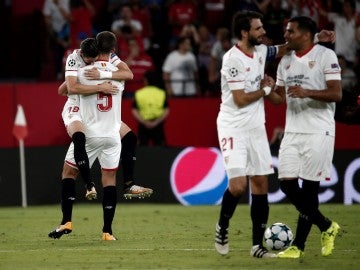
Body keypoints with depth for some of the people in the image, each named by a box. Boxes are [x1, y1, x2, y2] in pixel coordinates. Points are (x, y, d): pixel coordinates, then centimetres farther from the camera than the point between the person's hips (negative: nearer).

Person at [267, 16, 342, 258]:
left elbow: (336, 94, -13)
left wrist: (307, 92, -25)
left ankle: (299, 246, 5)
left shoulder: (326, 56, -7)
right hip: (293, 131, 7)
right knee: (287, 184, -1)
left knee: (309, 188, -5)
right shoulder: (286, 61, 14)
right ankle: (326, 227, 15)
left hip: (318, 132, -7)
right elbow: (280, 97, 20)